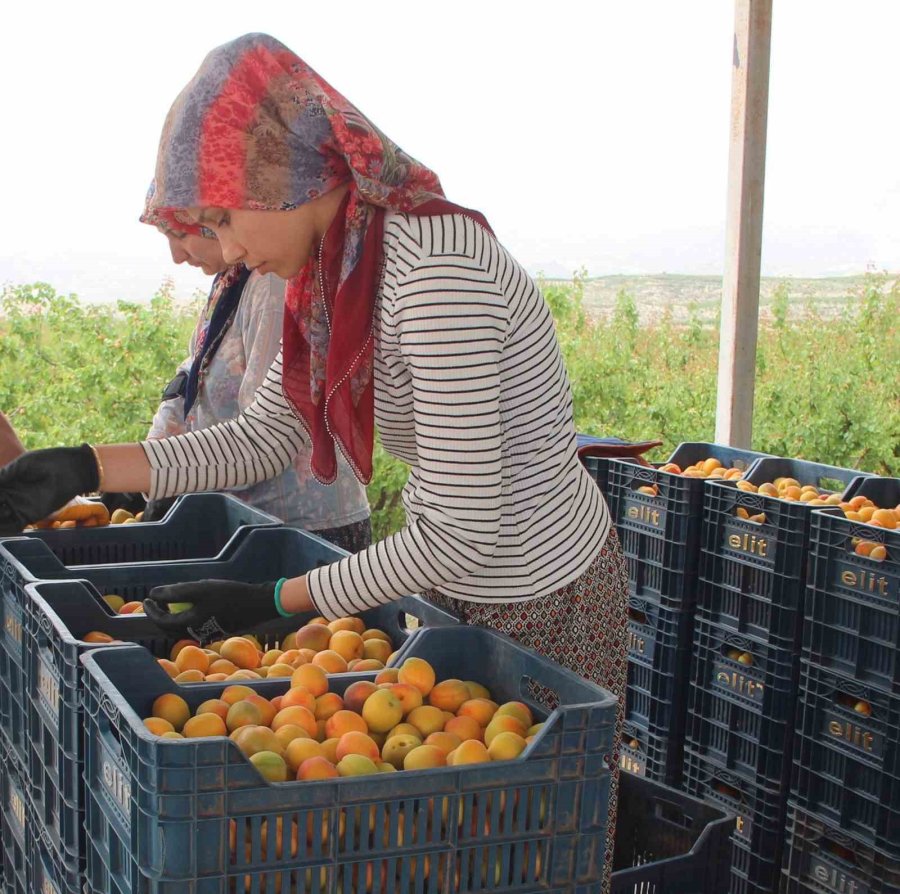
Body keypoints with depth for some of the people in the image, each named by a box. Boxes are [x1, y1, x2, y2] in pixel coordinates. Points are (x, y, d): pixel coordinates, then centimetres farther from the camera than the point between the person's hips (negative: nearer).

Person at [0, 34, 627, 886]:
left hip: (541, 600, -9)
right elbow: (263, 436, 7)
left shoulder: (431, 266, -29)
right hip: (462, 592, 9)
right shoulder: (334, 271, 0)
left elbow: (462, 533, -28)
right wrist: (86, 467, 0)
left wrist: (272, 601, -22)